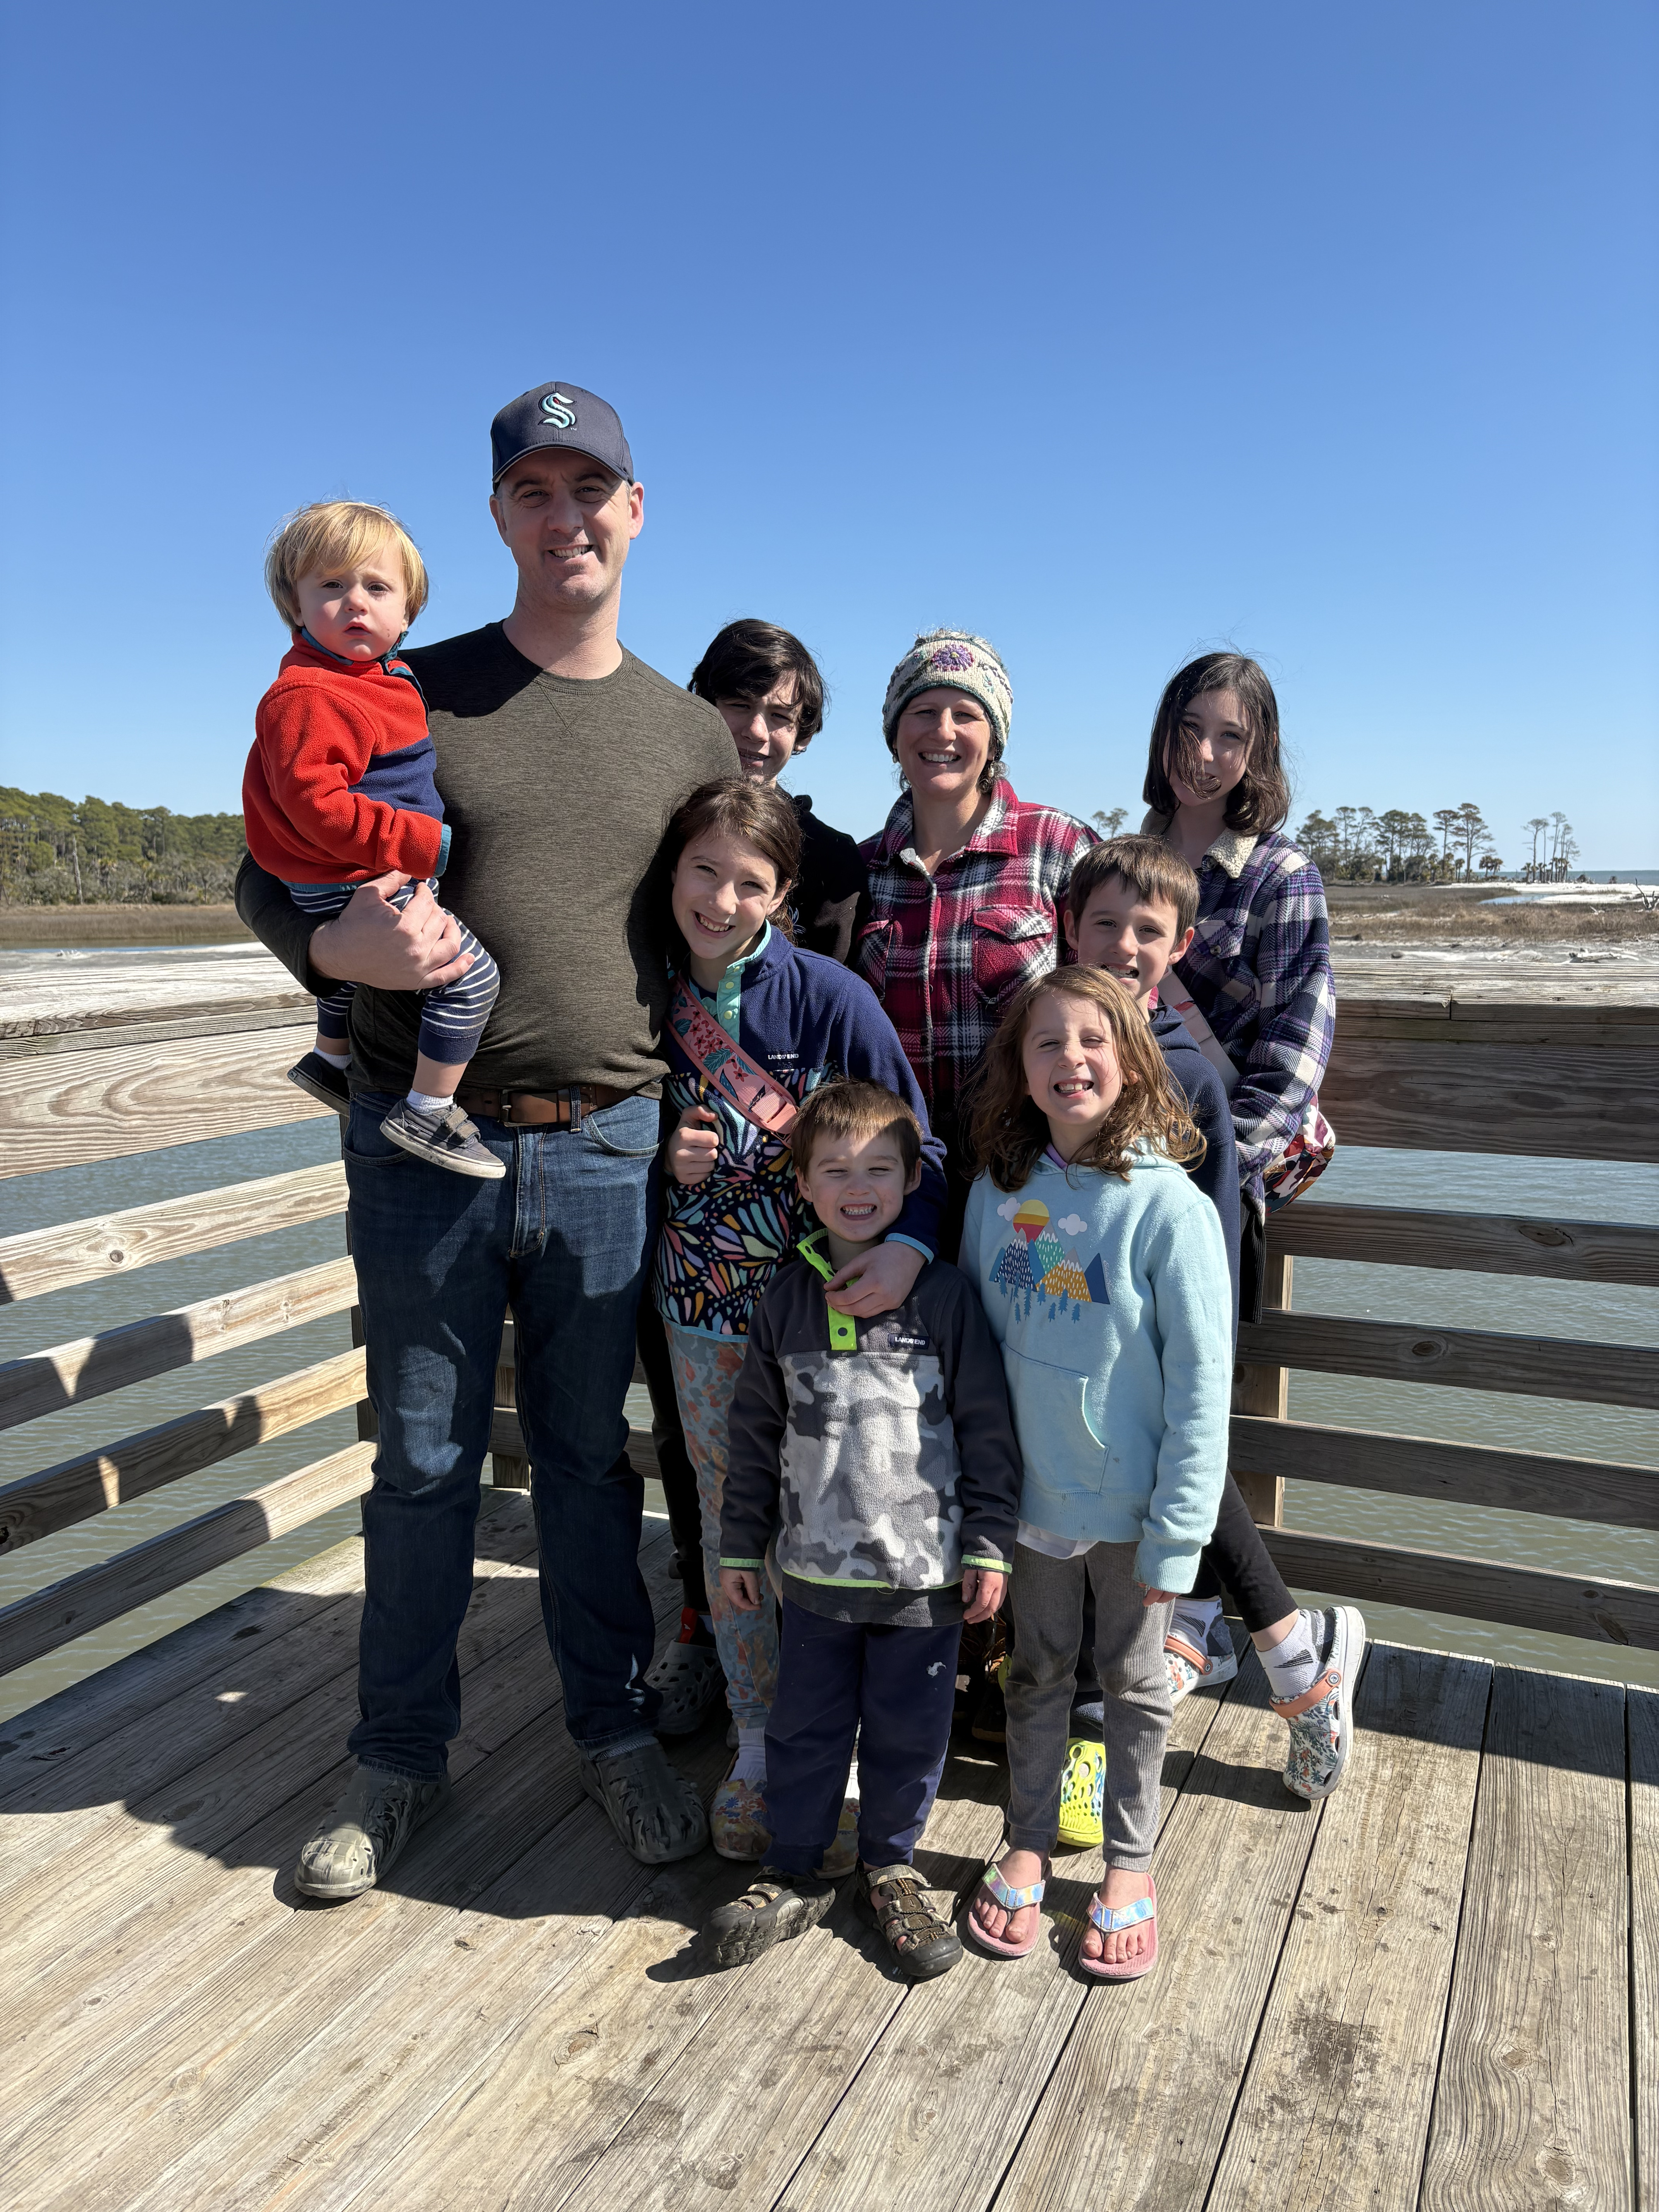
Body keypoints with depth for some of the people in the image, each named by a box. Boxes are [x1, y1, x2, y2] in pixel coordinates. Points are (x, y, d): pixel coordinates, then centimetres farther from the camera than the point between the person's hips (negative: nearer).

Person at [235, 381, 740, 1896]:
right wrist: (339, 944, -17)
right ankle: (401, 1759, 29)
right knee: (422, 1461, 10)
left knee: (589, 1455, 12)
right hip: (424, 1142, 0)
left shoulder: (692, 735, 8)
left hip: (608, 1147, 1)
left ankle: (618, 1730, 31)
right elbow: (269, 876, 6)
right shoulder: (411, 696, 3)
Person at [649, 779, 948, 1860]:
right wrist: (666, 1159, -7)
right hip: (702, 1306, 4)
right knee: (728, 1521, 12)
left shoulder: (832, 997, -12)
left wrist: (910, 1242, -25)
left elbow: (914, 1141, -8)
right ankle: (757, 1748, 30)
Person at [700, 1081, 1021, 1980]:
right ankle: (793, 1875, 35)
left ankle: (889, 1870, 36)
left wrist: (988, 1546, -4)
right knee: (804, 1724, 15)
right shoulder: (787, 1299, 0)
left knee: (908, 1731, 13)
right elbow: (756, 1431, 8)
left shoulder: (943, 1295, -8)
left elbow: (986, 1428, -4)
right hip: (815, 1564, 2)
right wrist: (740, 1544, 9)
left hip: (923, 1566, -2)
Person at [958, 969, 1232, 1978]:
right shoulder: (998, 1193, -4)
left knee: (1134, 1680, 16)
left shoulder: (1169, 1206, -18)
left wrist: (1176, 1532, -14)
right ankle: (1029, 1845, 40)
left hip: (1133, 1503, -3)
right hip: (1031, 1494, 3)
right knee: (1038, 1673, 20)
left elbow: (1201, 1384, -15)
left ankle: (1132, 1865, 37)